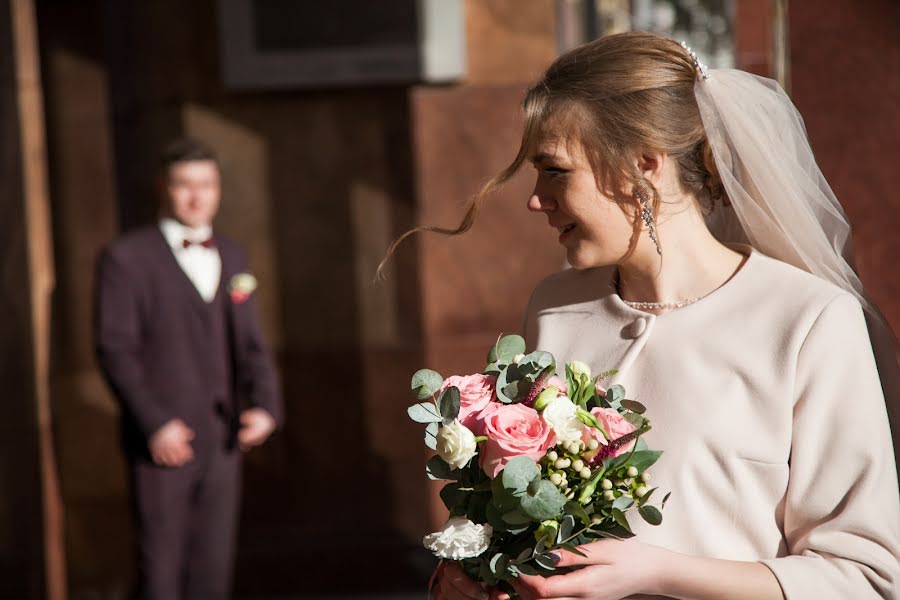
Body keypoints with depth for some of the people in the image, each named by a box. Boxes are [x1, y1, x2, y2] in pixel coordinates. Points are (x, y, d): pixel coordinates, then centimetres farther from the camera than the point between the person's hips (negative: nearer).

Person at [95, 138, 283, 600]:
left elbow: (249, 345, 13)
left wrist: (265, 405, -5)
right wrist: (155, 423, -19)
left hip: (222, 441, 5)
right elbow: (115, 349, -10)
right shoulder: (126, 258, -4)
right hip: (162, 441, -5)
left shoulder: (231, 257, 14)